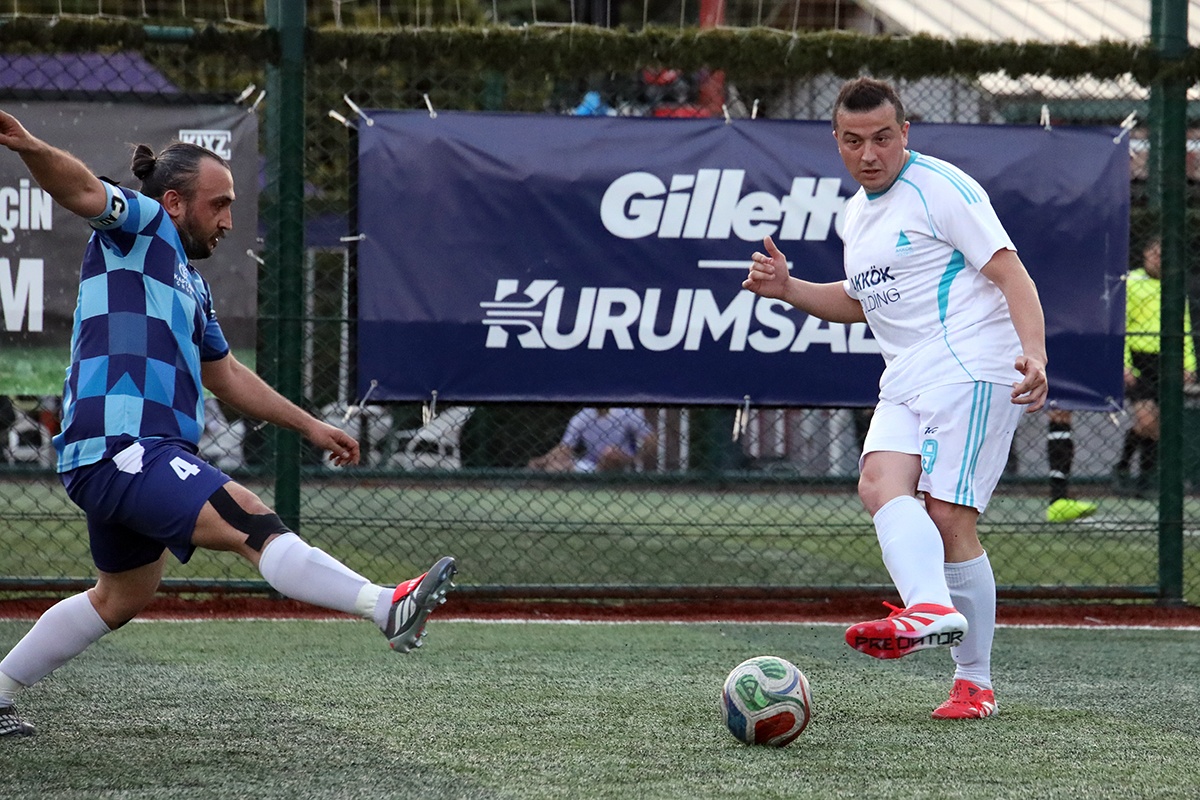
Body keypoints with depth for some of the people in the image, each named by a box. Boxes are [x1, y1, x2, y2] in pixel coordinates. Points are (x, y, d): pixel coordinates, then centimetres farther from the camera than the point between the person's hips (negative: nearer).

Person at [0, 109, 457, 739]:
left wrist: (310, 426, 34)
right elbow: (82, 190, -22)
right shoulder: (141, 227, -1)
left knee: (123, 597, 24)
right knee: (253, 525, -23)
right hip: (120, 446, -11)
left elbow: (226, 375, 35)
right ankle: (389, 608, -37)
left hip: (109, 462, 11)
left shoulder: (189, 283, 25)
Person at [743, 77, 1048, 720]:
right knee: (880, 482, -21)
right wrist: (787, 289, 19)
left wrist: (1034, 354, -27)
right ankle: (930, 607, -41)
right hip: (906, 385, 7)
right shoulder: (857, 213, 21)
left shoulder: (941, 187, -5)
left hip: (972, 371, -7)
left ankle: (975, 683, -15)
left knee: (947, 514, -15)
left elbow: (1012, 275, -11)